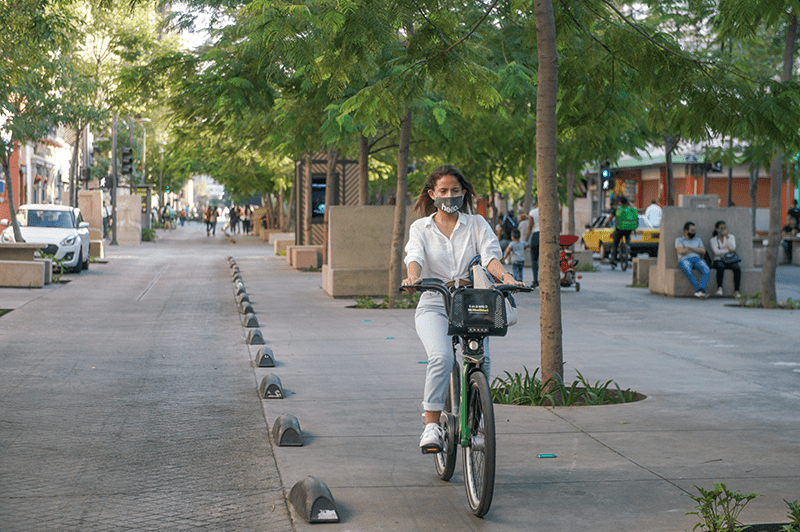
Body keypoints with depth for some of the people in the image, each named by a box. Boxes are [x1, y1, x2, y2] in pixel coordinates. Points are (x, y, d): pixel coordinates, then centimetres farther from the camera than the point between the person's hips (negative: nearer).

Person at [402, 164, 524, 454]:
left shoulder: (477, 224, 13)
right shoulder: (420, 228, 12)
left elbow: (489, 255, -3)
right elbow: (415, 256, -7)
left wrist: (505, 275, -24)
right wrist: (412, 277, -30)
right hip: (434, 304, -1)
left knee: (481, 361, -21)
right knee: (441, 357, -28)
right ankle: (431, 426, -22)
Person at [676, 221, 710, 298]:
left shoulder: (698, 239, 26)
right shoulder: (679, 240, 15)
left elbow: (703, 251, 9)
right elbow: (681, 251, -5)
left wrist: (689, 248, 1)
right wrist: (696, 250, 6)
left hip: (697, 259, 3)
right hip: (684, 260, -3)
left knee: (706, 270, -33)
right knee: (688, 270, -42)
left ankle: (701, 290, -50)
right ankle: (697, 290, -47)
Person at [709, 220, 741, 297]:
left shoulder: (731, 237, 16)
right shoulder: (713, 240, 10)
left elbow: (733, 248, -3)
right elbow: (716, 252, -5)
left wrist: (727, 236, -6)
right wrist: (728, 251, -4)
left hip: (730, 260, 2)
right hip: (718, 260, -2)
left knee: (737, 268, -32)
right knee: (720, 267, -39)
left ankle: (736, 291, -36)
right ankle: (719, 288, -42)